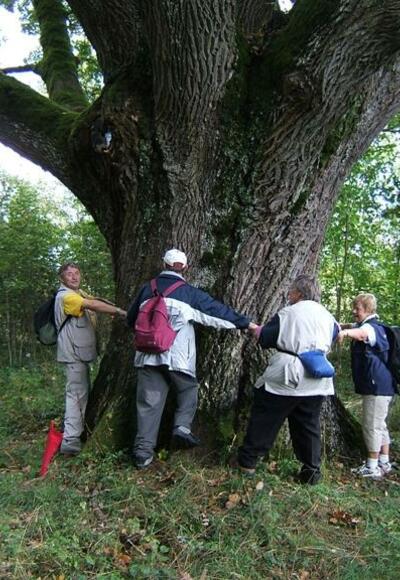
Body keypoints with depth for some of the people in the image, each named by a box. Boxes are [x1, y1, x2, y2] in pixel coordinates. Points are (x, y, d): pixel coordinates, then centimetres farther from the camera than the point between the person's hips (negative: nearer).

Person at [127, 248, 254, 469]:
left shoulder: (147, 289, 7)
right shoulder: (189, 293, -4)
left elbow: (131, 319, 18)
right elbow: (217, 310, -2)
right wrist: (248, 324, 5)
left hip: (148, 356, 3)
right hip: (178, 357, -3)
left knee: (149, 401, 8)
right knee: (188, 389, 21)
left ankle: (143, 450, 7)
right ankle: (182, 428, 5)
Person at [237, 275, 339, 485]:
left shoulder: (288, 313, -8)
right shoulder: (326, 315, 8)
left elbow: (266, 339, -6)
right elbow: (336, 333, 25)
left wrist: (256, 330, 14)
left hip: (287, 375, -5)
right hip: (316, 381, 5)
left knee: (265, 419, 6)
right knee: (308, 425, 15)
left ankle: (248, 461, 14)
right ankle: (311, 470, 16)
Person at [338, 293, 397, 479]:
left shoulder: (372, 327, -18)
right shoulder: (364, 325, 15)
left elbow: (362, 333, -41)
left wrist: (346, 332, -64)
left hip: (377, 385, -11)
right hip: (379, 385, 11)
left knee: (372, 425, -3)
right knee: (379, 425, 18)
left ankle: (372, 468, 6)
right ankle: (384, 463, 28)